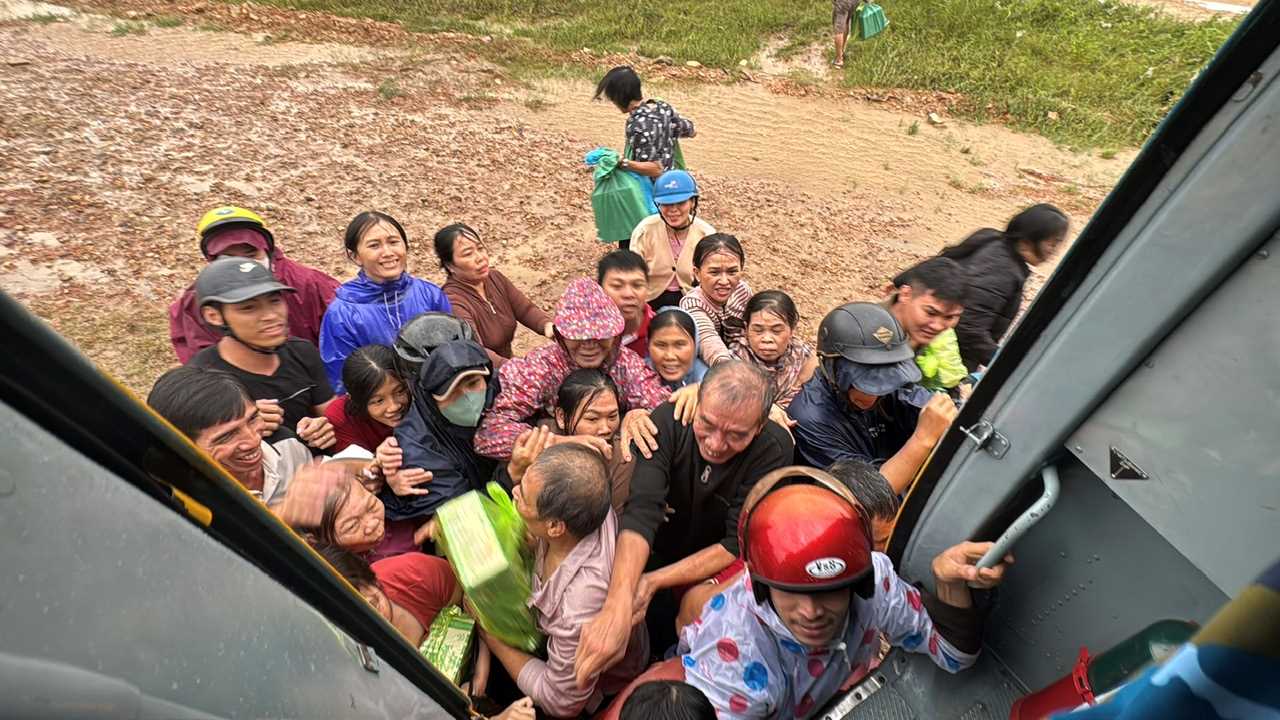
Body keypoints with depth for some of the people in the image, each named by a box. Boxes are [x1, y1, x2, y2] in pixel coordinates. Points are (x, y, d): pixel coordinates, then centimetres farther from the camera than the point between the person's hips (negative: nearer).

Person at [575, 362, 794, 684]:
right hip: (658, 551, 2)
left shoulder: (774, 448, -25)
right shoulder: (668, 421, -25)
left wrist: (655, 581, -33)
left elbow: (738, 543, -23)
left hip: (716, 562, -1)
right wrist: (618, 606, -52)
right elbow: (642, 512, -36)